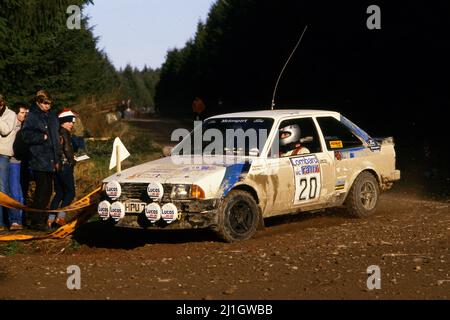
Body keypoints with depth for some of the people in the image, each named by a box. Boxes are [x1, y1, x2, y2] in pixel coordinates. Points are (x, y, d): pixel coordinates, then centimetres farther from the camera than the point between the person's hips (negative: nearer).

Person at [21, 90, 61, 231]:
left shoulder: (52, 116, 15)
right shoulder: (32, 117, -8)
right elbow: (27, 135, -19)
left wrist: (57, 159, 19)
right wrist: (43, 137, -13)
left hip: (50, 161, 7)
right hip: (39, 160, -7)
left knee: (47, 191, 11)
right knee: (42, 190, -9)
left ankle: (42, 219, 20)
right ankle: (36, 221, -4)